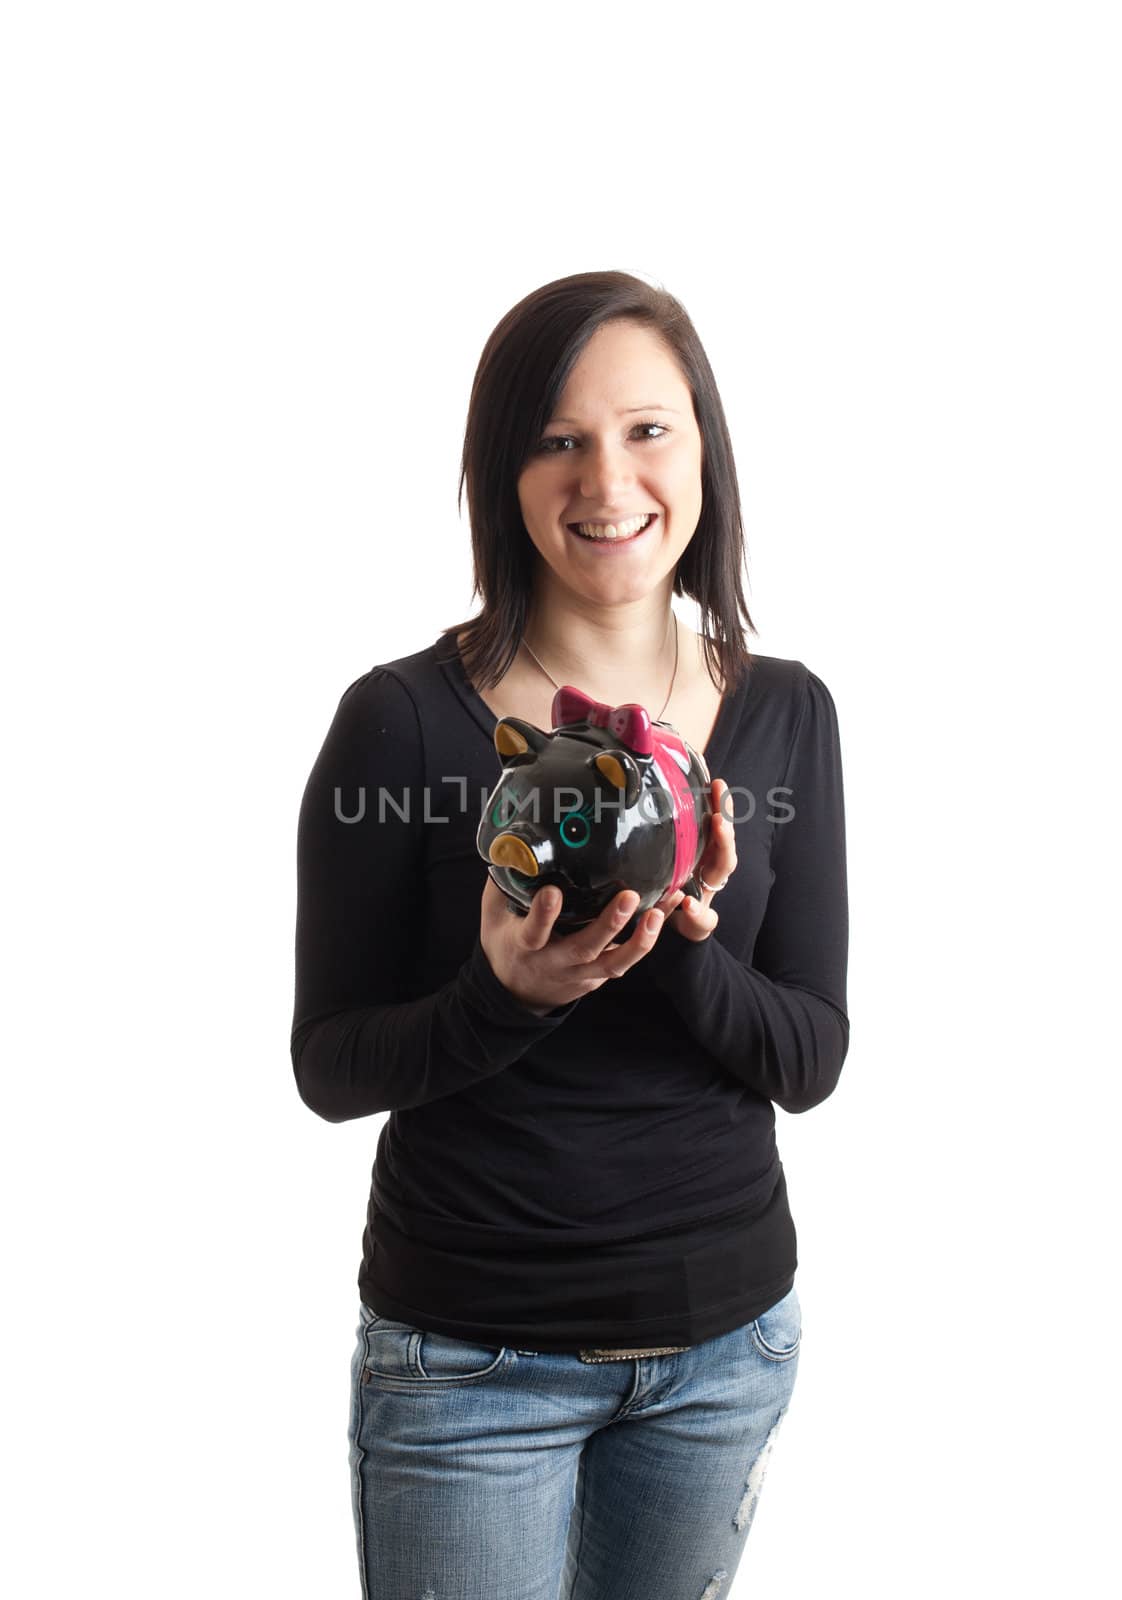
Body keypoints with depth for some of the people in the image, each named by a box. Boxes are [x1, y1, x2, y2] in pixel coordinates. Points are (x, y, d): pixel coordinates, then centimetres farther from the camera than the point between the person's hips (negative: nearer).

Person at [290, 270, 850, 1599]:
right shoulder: (404, 719, -14)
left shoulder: (784, 714, -3)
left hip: (727, 1332, 4)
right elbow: (328, 1067, -9)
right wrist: (504, 992, -28)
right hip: (470, 1352, -3)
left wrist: (684, 948, -23)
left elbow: (812, 1060, -4)